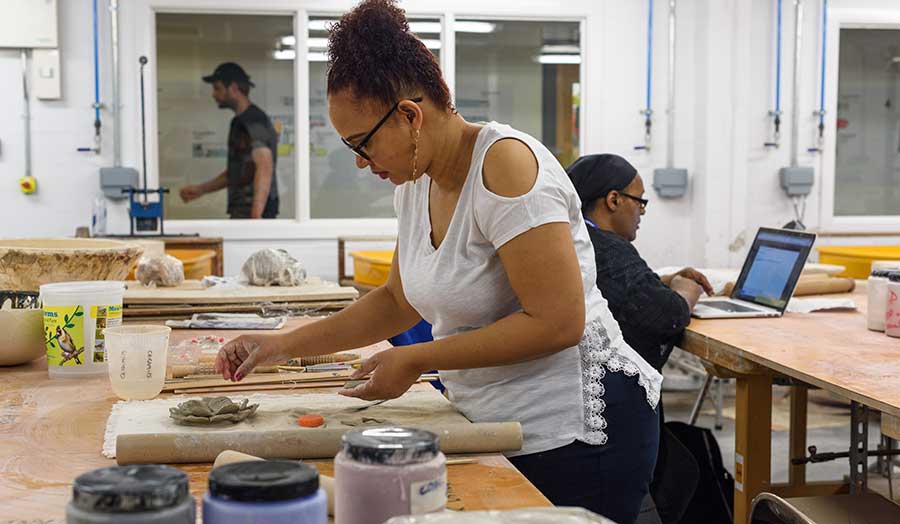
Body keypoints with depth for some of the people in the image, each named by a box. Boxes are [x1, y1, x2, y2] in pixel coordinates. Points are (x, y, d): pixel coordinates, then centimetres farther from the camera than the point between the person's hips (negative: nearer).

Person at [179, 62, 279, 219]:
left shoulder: (254, 121, -12)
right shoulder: (239, 122, 20)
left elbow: (265, 168, -24)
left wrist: (256, 216, -31)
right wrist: (201, 189, 22)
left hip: (253, 211, -9)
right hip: (241, 210, 9)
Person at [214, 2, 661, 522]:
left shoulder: (505, 163, -21)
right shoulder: (416, 184, 4)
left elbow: (558, 322, -23)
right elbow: (400, 301, 17)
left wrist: (415, 360, -19)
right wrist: (284, 344, 8)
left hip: (576, 428, -7)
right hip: (500, 429, 8)